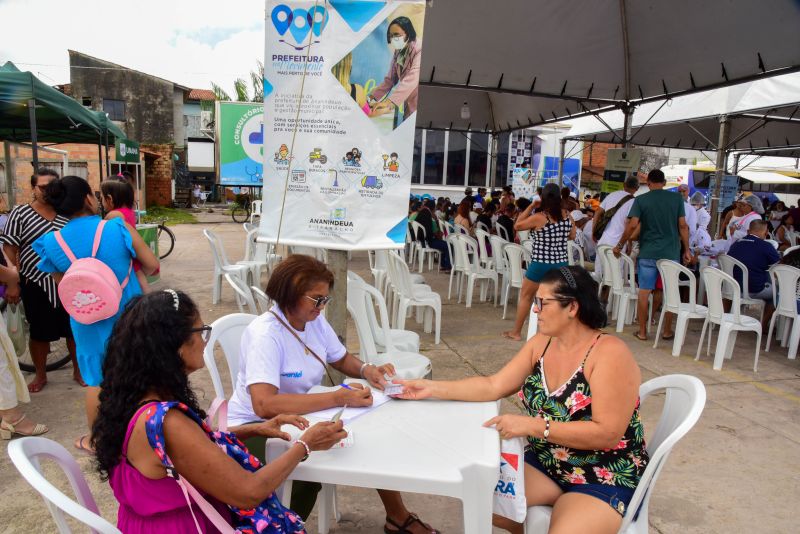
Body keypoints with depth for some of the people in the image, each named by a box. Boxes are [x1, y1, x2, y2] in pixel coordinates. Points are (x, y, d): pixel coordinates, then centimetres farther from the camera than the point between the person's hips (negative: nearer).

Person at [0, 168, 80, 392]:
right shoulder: (20, 213, -3)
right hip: (36, 283, -2)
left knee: (75, 328, 9)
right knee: (39, 332, 9)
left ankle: (78, 370, 27)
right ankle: (40, 375, 28)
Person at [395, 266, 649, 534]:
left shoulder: (610, 354, -21)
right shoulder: (542, 343, 0)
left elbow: (607, 433, -25)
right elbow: (493, 386, -3)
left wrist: (532, 426, -30)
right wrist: (431, 389, -10)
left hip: (607, 477, -6)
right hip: (546, 463, 6)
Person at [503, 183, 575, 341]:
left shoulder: (538, 218, -14)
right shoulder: (567, 215, -1)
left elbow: (517, 226, 0)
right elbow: (572, 236, 13)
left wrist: (530, 207, 0)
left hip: (539, 266, -3)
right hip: (561, 265, 4)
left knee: (525, 297, 12)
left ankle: (516, 332, 20)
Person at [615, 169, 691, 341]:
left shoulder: (640, 200, -2)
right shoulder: (677, 198, 2)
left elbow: (632, 225, -11)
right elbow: (683, 225, 1)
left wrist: (620, 245, 0)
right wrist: (686, 249, 8)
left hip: (648, 253, -1)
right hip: (671, 253, 2)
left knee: (644, 292, 5)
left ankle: (642, 331, 9)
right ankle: (667, 331, 20)